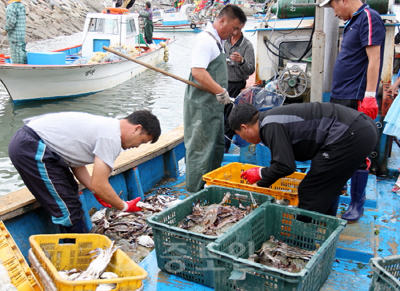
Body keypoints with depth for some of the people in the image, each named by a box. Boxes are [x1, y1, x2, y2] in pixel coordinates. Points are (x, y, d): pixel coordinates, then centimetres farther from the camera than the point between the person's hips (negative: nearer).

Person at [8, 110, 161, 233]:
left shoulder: (107, 125, 13)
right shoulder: (111, 138, -16)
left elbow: (76, 163, 18)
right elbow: (98, 185, -15)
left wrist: (97, 192, 16)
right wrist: (124, 207, -1)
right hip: (31, 149, -11)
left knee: (70, 194, 18)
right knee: (68, 210, -4)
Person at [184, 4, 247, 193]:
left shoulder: (218, 41, 17)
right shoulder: (205, 40, -15)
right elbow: (197, 72, -27)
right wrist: (221, 92, -28)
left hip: (214, 104, 11)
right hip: (202, 105, -11)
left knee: (217, 147, 18)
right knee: (201, 149, -4)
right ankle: (195, 194, 6)